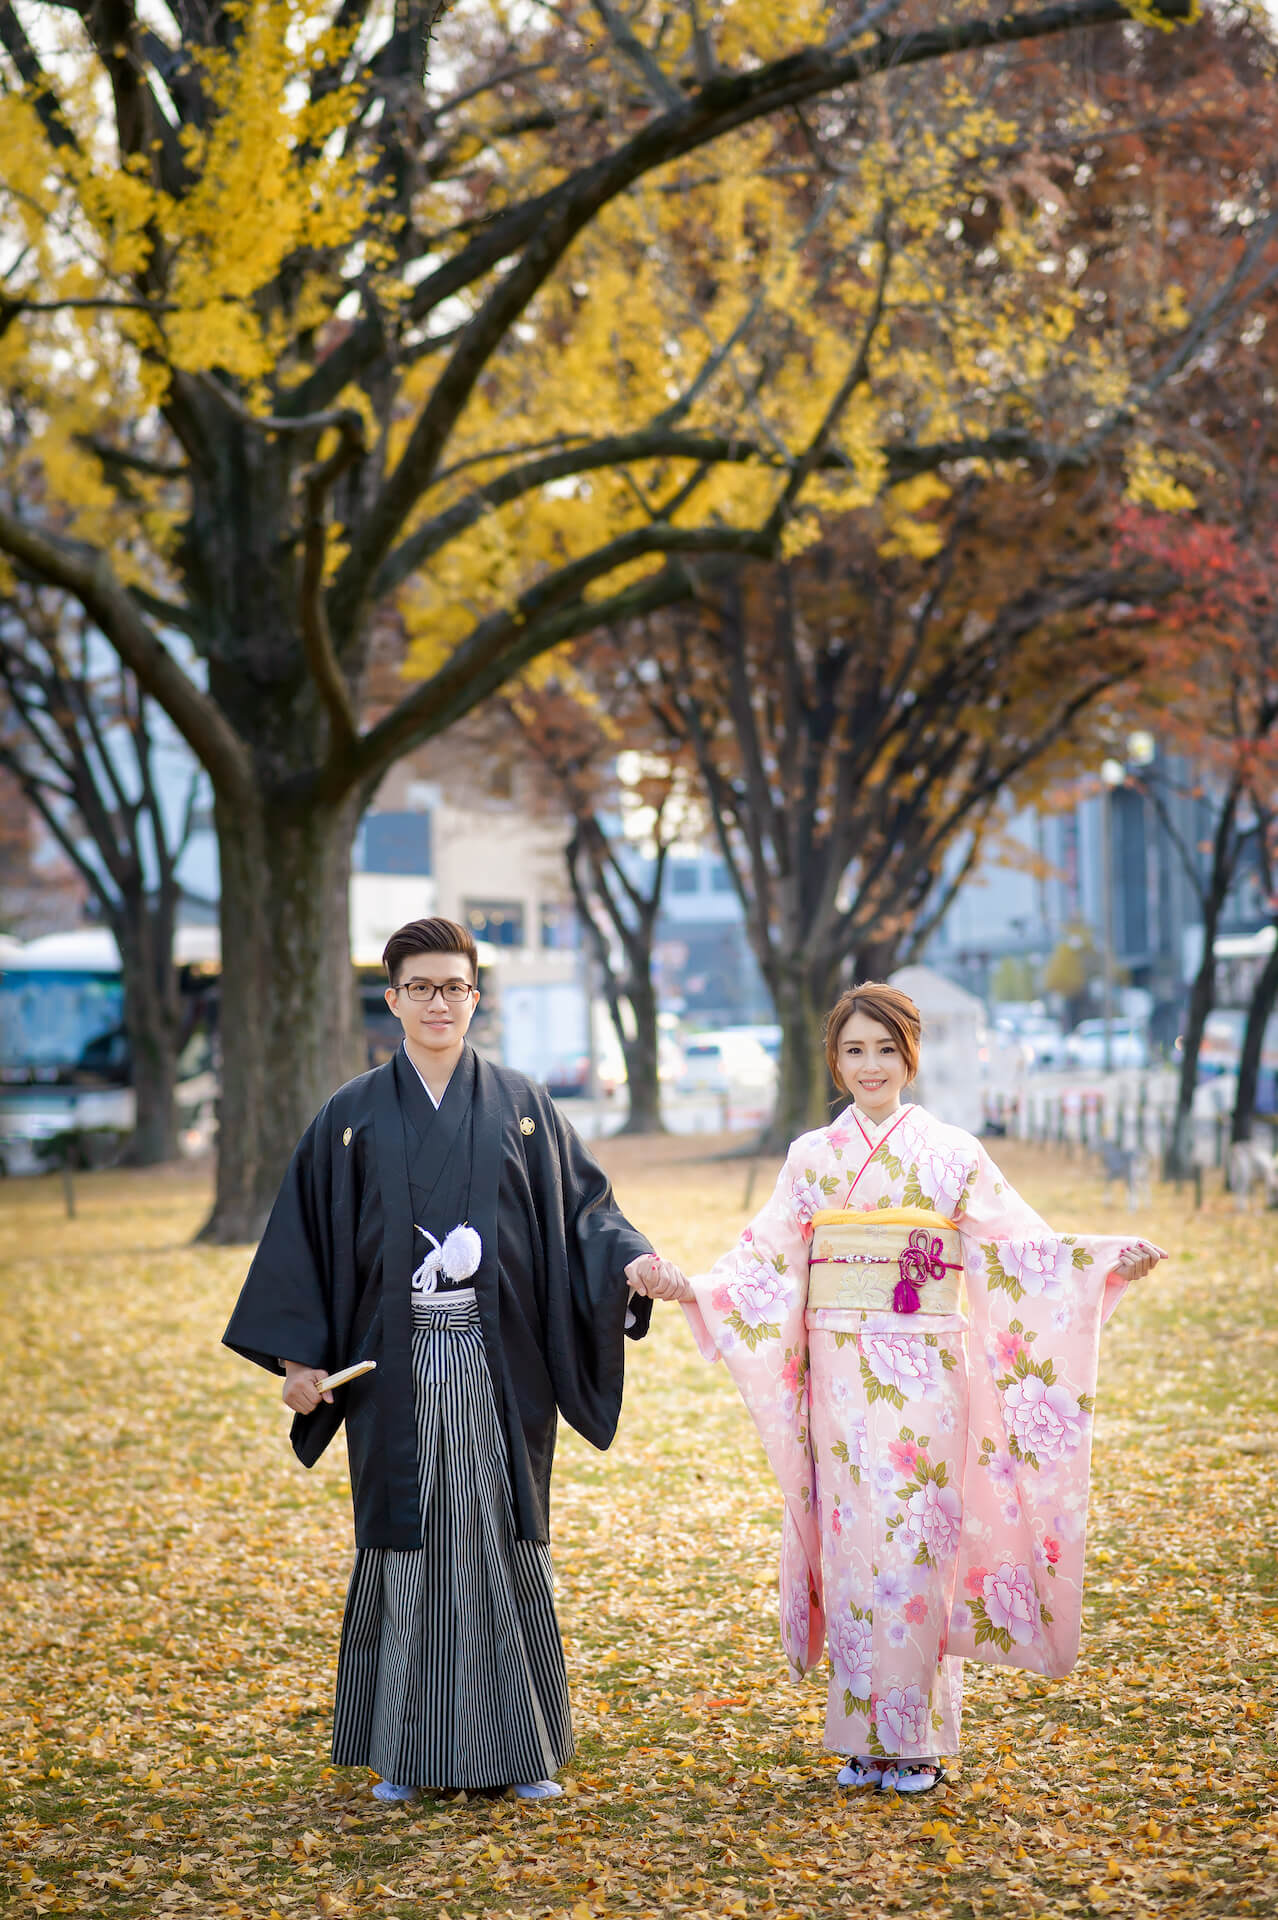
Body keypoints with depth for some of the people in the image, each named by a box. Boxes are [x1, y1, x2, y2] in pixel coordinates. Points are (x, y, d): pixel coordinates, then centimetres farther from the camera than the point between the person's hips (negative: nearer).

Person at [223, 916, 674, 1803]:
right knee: (404, 1546, 3)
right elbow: (305, 1236, 6)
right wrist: (297, 1356, 0)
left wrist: (630, 1262, -15)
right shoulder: (353, 1116, 6)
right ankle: (406, 1755, 11)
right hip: (396, 1367, 0)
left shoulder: (521, 1106, 7)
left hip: (499, 1367, 0)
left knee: (504, 1543, 1)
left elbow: (583, 1207, 5)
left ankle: (523, 1750, 10)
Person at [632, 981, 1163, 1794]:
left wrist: (1110, 1261, -13)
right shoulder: (812, 1158, 10)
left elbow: (1019, 1247, 1)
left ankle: (920, 1739, 3)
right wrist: (686, 1287, -8)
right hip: (842, 1377, 2)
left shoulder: (952, 1153, 5)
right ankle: (865, 1736, 9)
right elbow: (767, 1262, 6)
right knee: (854, 1540, 1)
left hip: (924, 1375, -2)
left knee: (918, 1544, -5)